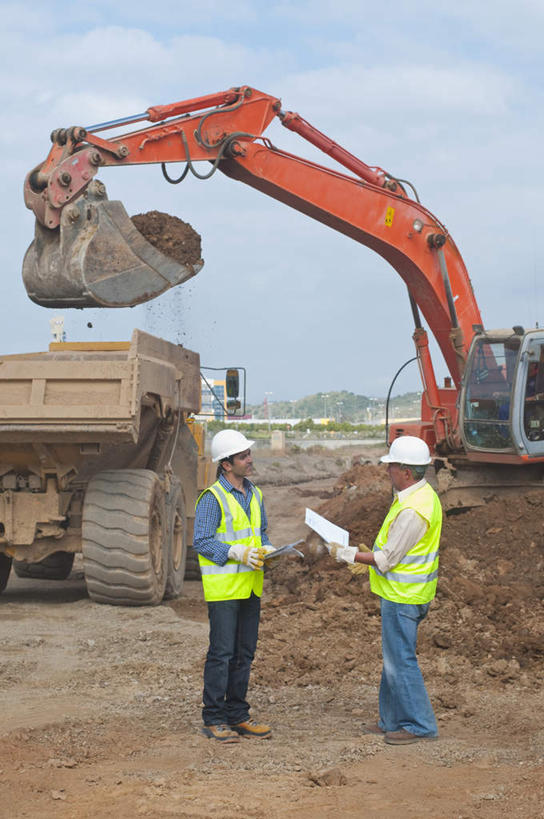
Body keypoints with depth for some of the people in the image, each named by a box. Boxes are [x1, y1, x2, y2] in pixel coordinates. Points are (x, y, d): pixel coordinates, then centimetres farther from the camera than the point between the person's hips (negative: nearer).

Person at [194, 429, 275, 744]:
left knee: (245, 652, 11)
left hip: (250, 586, 7)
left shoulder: (255, 494, 13)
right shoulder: (213, 498, -10)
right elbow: (202, 541, -12)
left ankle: (237, 715, 20)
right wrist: (237, 553, -21)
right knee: (222, 653, -5)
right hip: (223, 587, -7)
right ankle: (213, 720, 3)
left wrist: (267, 550, -1)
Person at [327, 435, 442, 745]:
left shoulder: (413, 510, -25)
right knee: (395, 658, 17)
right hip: (403, 592, 11)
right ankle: (392, 720, 26)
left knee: (401, 660, -2)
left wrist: (346, 554, -12)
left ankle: (420, 725, 8)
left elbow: (387, 559, -20)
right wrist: (370, 557, 17)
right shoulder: (422, 495, 8)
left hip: (403, 596, -11)